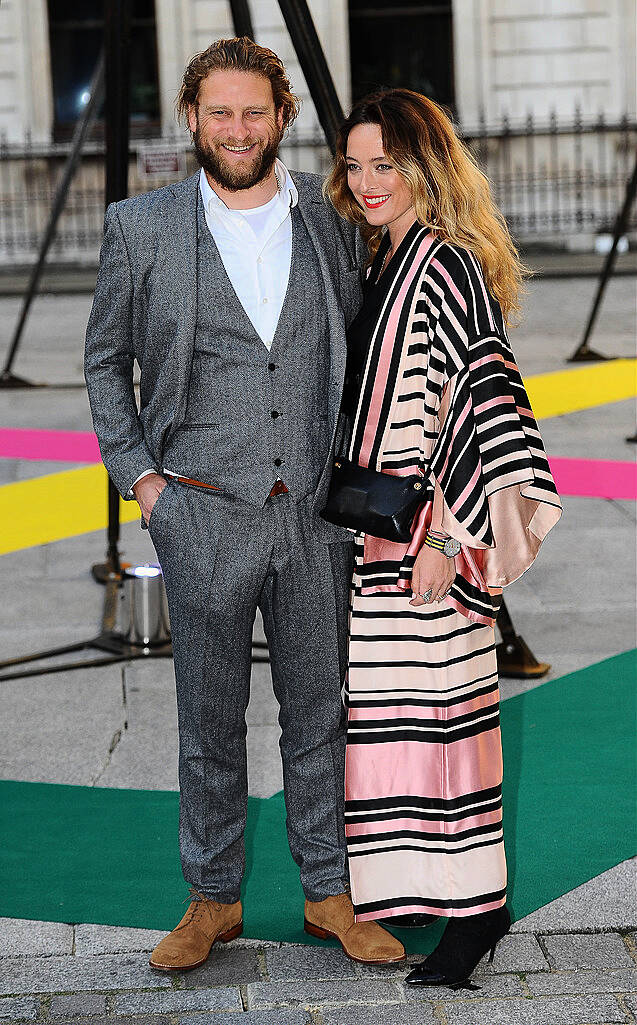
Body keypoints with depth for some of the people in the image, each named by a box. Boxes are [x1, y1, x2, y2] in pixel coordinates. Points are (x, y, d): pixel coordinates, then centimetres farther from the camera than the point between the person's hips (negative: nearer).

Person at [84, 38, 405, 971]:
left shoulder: (331, 217, 5)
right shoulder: (141, 228, 0)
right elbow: (105, 361, 9)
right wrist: (138, 475, 1)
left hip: (317, 510, 2)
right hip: (204, 515, -1)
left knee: (320, 711, 9)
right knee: (211, 720, 8)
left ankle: (329, 894, 22)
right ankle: (212, 899, 22)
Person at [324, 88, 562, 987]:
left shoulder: (447, 266, -14)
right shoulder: (380, 263, 14)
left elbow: (486, 394, -20)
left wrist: (445, 531, -22)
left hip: (424, 539, -9)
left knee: (434, 707, -5)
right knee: (383, 710, 14)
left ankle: (474, 908, 5)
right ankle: (389, 889, 26)